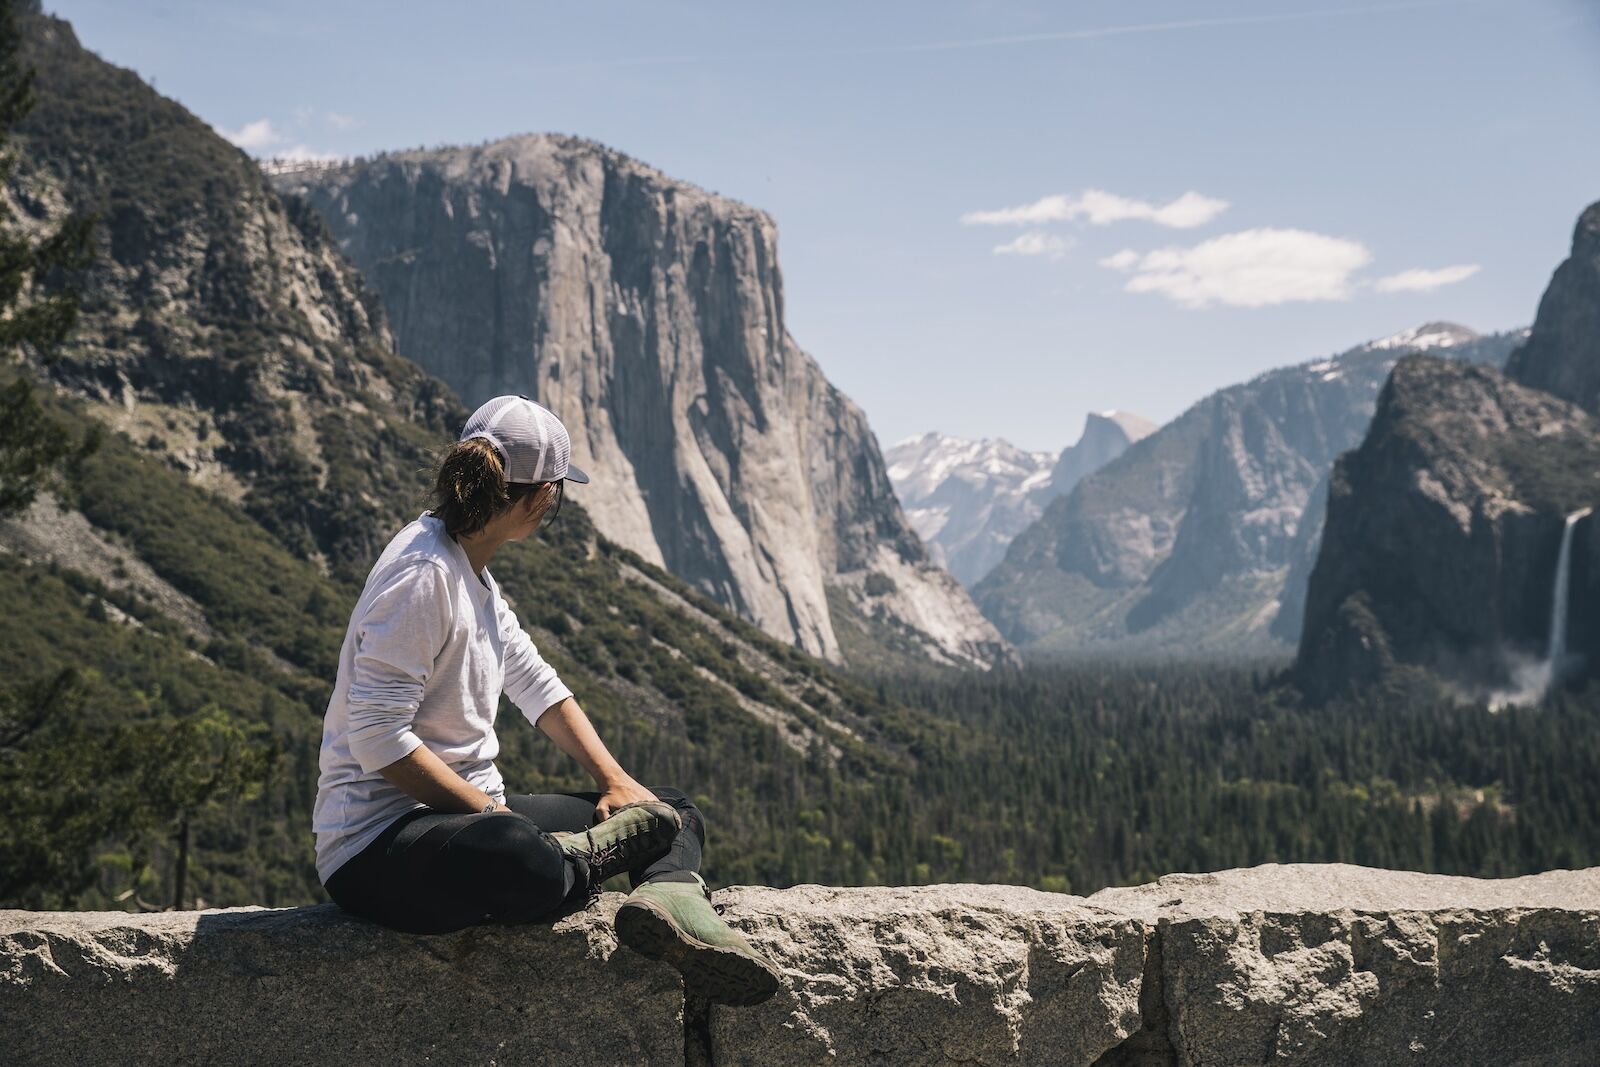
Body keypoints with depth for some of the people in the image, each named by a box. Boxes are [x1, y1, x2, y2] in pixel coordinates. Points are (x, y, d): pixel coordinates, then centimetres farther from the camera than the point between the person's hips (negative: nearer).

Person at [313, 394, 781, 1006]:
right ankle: (573, 861, -10)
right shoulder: (422, 575, -17)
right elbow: (377, 737, -23)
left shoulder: (472, 573, 14)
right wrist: (491, 810, -20)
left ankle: (669, 895, -23)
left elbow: (537, 686, 20)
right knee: (527, 864, -44)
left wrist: (616, 781, 9)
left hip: (468, 812, 10)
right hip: (379, 840, -10)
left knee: (676, 813, 8)